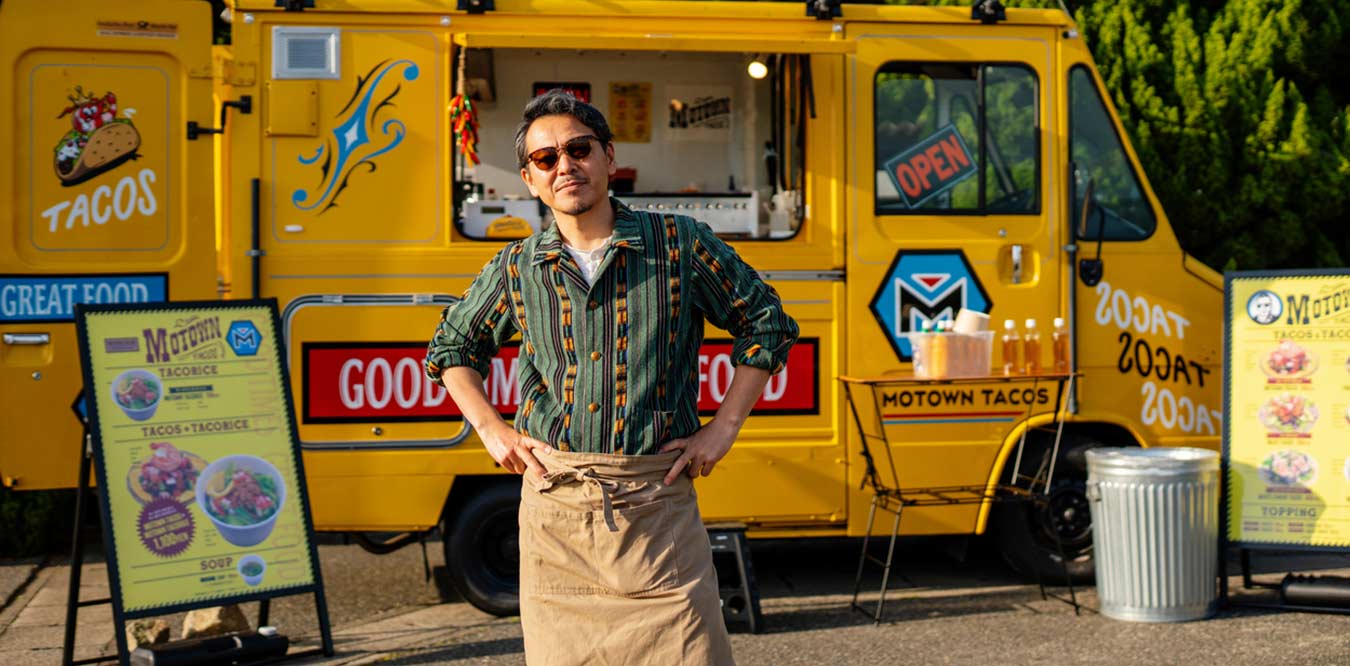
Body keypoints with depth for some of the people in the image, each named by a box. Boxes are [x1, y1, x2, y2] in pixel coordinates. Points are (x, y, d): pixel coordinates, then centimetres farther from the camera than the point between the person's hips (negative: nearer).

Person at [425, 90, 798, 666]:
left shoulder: (681, 245, 1)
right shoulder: (515, 269, 7)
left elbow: (768, 324, 11)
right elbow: (451, 348, 24)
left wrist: (724, 428, 4)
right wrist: (492, 431, 11)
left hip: (657, 502, -1)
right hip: (554, 505, 2)